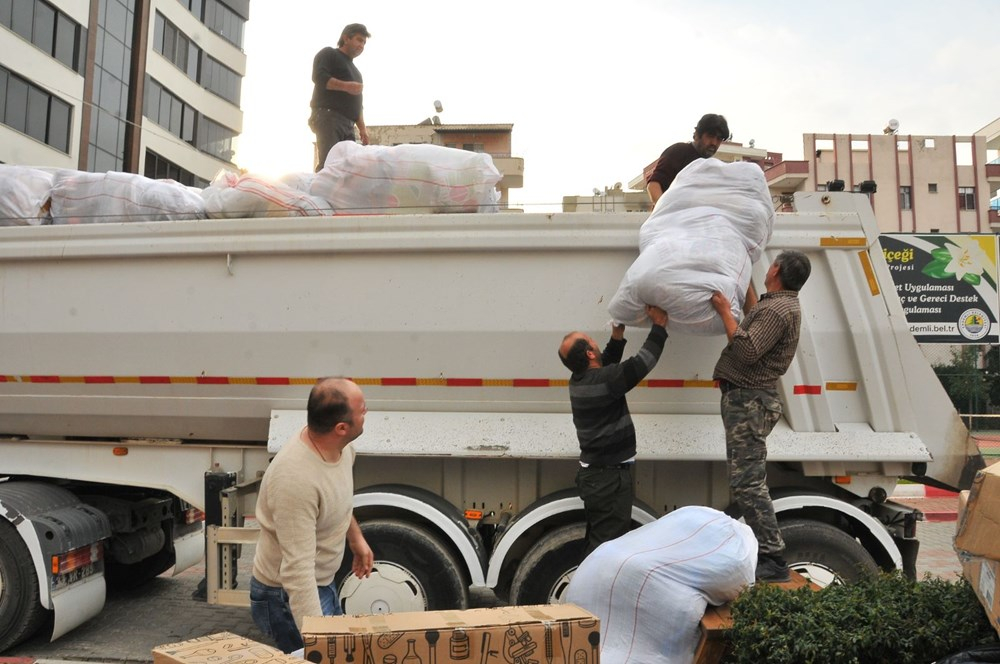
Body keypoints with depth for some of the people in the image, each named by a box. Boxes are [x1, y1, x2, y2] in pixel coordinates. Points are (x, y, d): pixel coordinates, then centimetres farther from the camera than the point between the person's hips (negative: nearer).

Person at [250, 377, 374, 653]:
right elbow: (297, 570, -35)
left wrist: (355, 537, 20)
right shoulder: (297, 478, -36)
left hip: (323, 582, 9)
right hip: (287, 595, -9)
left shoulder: (340, 447, -10)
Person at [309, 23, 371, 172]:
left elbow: (356, 104, 31)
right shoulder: (329, 54, 9)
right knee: (328, 163, -21)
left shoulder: (355, 71, 32)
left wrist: (362, 128, 19)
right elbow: (318, 76, -9)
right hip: (328, 116, -8)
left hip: (348, 124, 8)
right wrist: (345, 86, -17)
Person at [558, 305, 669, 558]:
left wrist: (617, 334, 14)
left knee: (596, 541, 18)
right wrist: (659, 325, -8)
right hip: (609, 477, -10)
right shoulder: (602, 380, -22)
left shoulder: (580, 380, 5)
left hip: (594, 473, 10)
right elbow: (642, 364, -19)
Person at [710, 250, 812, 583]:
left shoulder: (779, 310, -16)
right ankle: (764, 549, 23)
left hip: (748, 401, -11)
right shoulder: (778, 305, 18)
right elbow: (754, 315, 38)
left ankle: (772, 561, -8)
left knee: (747, 484, -12)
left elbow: (746, 350, -23)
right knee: (748, 481, 16)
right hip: (747, 399, 11)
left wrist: (724, 311, -15)